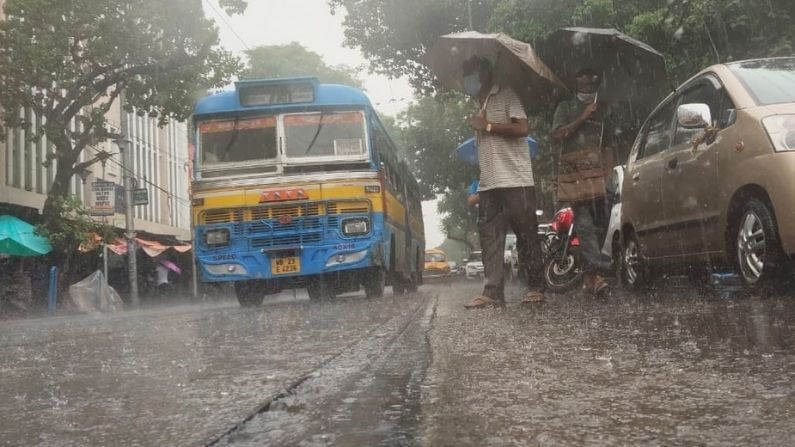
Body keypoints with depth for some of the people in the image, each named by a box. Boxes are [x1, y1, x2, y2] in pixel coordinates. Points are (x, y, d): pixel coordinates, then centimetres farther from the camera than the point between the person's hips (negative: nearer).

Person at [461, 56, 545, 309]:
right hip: (488, 184, 8)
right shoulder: (479, 103, 22)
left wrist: (487, 126, -11)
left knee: (526, 236, -2)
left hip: (515, 181, -8)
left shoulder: (506, 95, -2)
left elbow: (522, 128, -16)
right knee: (489, 238, 0)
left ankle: (535, 288, 6)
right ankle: (493, 292, -2)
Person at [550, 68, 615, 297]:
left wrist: (609, 173, 11)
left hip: (597, 174, 5)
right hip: (573, 173, -5)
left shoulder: (601, 114, 28)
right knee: (584, 223, -16)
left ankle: (588, 274, 8)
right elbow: (556, 135, 0)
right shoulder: (566, 108, 14)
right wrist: (582, 118, -5)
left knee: (599, 223, -1)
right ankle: (594, 273, -25)